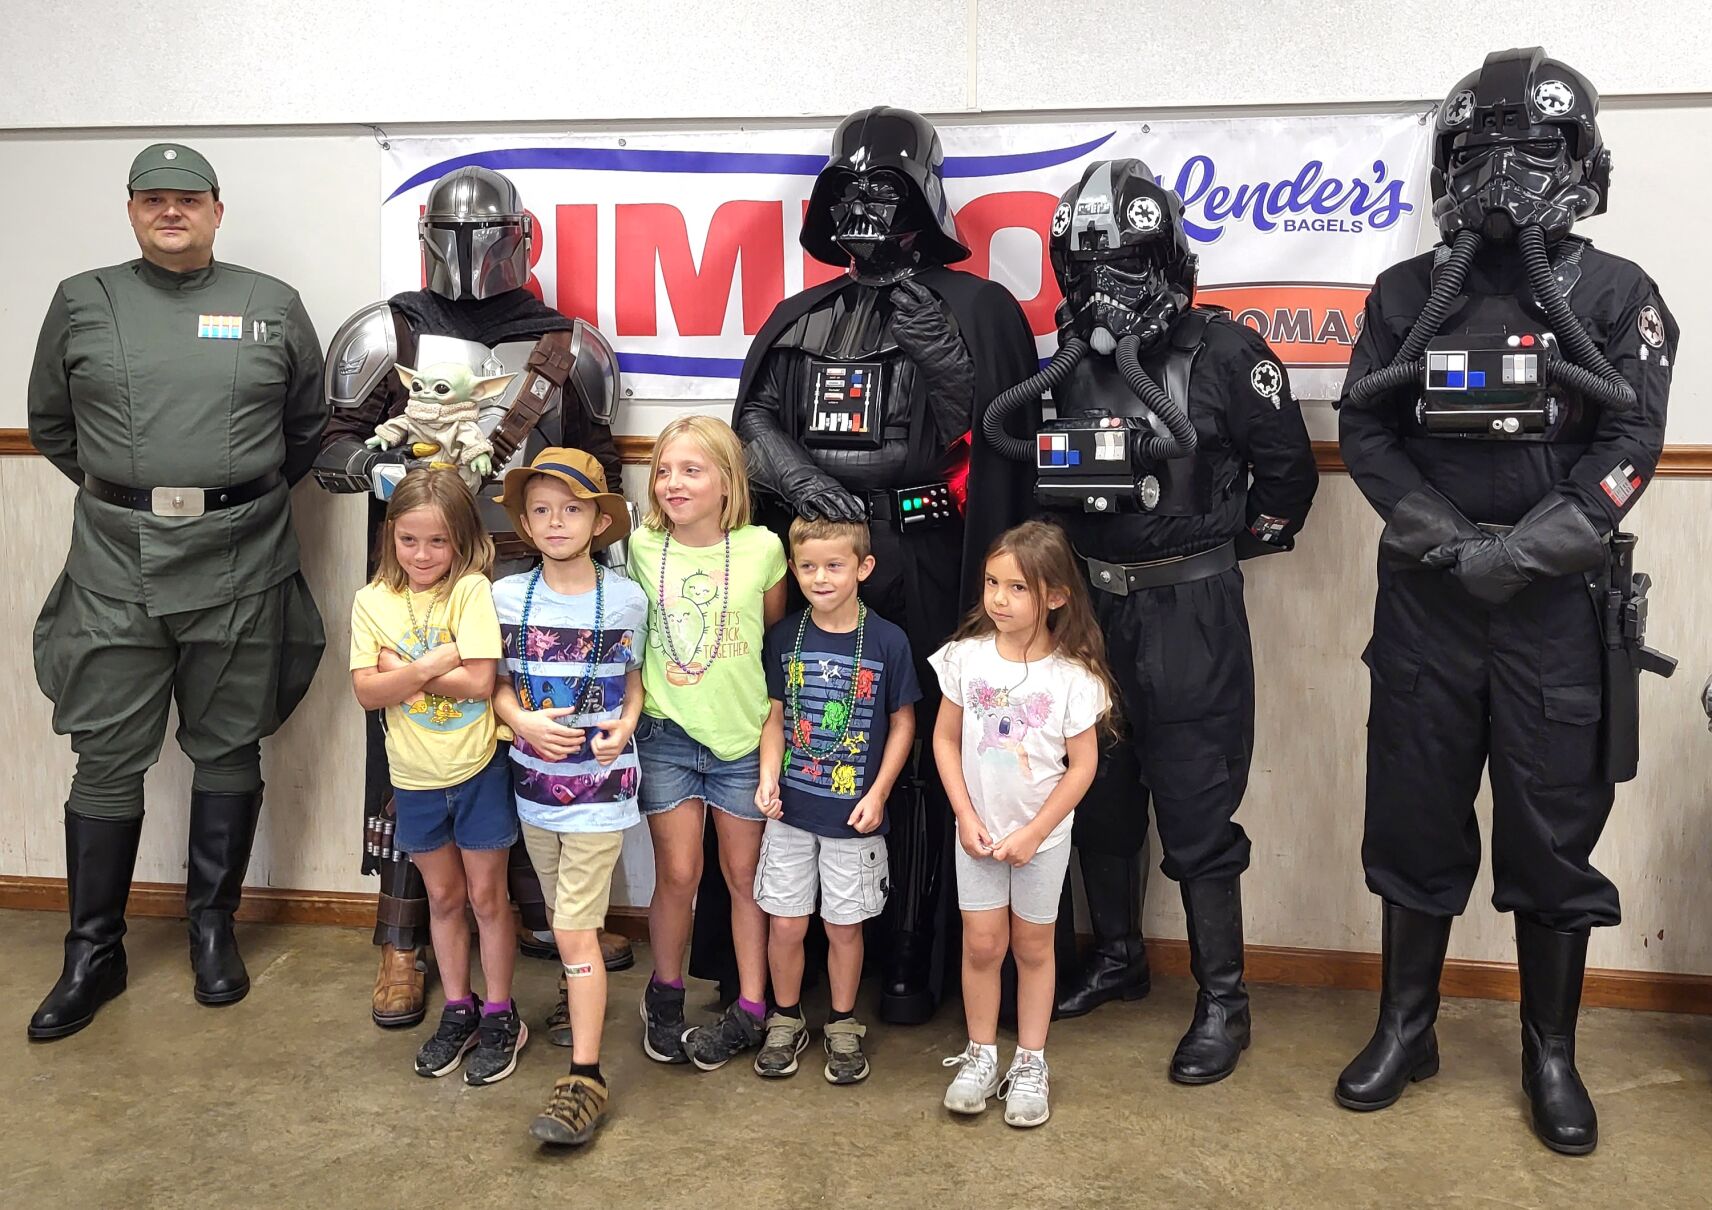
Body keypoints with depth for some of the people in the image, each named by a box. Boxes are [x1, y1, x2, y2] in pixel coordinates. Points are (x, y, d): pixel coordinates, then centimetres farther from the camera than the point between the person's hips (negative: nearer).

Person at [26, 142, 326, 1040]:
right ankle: (94, 952, 18)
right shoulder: (81, 303, 8)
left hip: (239, 567, 0)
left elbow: (309, 424, 13)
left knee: (228, 754, 9)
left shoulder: (273, 307, 7)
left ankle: (213, 927, 25)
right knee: (107, 761, 4)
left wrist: (250, 494, 8)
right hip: (114, 569, 0)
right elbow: (48, 421, 15)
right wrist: (114, 490, 9)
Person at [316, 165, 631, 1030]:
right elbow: (329, 449, 5)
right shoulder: (386, 335, 2)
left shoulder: (568, 347, 7)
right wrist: (372, 464, -15)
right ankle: (401, 943, 15)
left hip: (533, 585, 2)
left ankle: (543, 914, 27)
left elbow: (597, 464, 16)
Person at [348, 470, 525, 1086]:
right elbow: (367, 691, -10)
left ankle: (500, 1015, 24)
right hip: (415, 777, 3)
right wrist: (431, 665, -23)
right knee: (443, 897, 17)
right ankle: (458, 1010, 32)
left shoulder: (472, 590, -14)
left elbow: (480, 681, -21)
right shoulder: (372, 601, -4)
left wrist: (403, 669, -17)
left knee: (486, 897, 9)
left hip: (478, 769, -3)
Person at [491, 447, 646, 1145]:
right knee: (562, 912, 20)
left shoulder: (625, 601, -6)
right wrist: (525, 721, -15)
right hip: (534, 777, 4)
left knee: (575, 928, -7)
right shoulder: (507, 597, -2)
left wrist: (626, 724, -12)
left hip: (599, 785, -3)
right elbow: (498, 683, 5)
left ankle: (585, 1077, -1)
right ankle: (575, 991, 48)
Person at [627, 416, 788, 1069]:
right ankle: (665, 993, 27)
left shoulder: (761, 548, -7)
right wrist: (637, 699, 2)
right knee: (678, 873, 5)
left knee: (746, 875, 10)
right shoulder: (642, 547, -3)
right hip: (666, 733, 1)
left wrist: (773, 710, 4)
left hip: (743, 735, -1)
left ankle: (749, 1010, 23)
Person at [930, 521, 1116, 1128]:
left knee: (1033, 946, 11)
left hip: (1043, 835, -1)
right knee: (982, 943, 7)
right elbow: (945, 740, -2)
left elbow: (1082, 765, -10)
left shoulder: (1073, 676, -15)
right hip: (978, 830, 2)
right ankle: (981, 1054, 25)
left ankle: (1031, 1064, 25)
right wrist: (966, 816, -8)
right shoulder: (967, 657, -9)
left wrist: (1033, 834, -12)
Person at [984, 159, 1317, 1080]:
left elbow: (1289, 470, 0)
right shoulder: (1065, 363, 4)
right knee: (1098, 797, 16)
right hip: (1090, 606, 5)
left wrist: (1227, 545, 5)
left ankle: (1222, 1000, 15)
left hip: (1191, 614, -5)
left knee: (1196, 814, 0)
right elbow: (1033, 474, 15)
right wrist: (1062, 566, 6)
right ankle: (1116, 958, 35)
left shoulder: (1224, 355, -9)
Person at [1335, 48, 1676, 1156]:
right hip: (1426, 605, 2)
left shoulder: (1615, 295, 2)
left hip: (1559, 610, -1)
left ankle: (1552, 1057, 22)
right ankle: (1406, 1031, 25)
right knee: (1414, 820, 9)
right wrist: (1444, 536, -12)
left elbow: (1630, 445, -6)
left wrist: (1520, 553, -16)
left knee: (1556, 834, 5)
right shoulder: (1408, 295, 7)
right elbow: (1364, 431, 2)